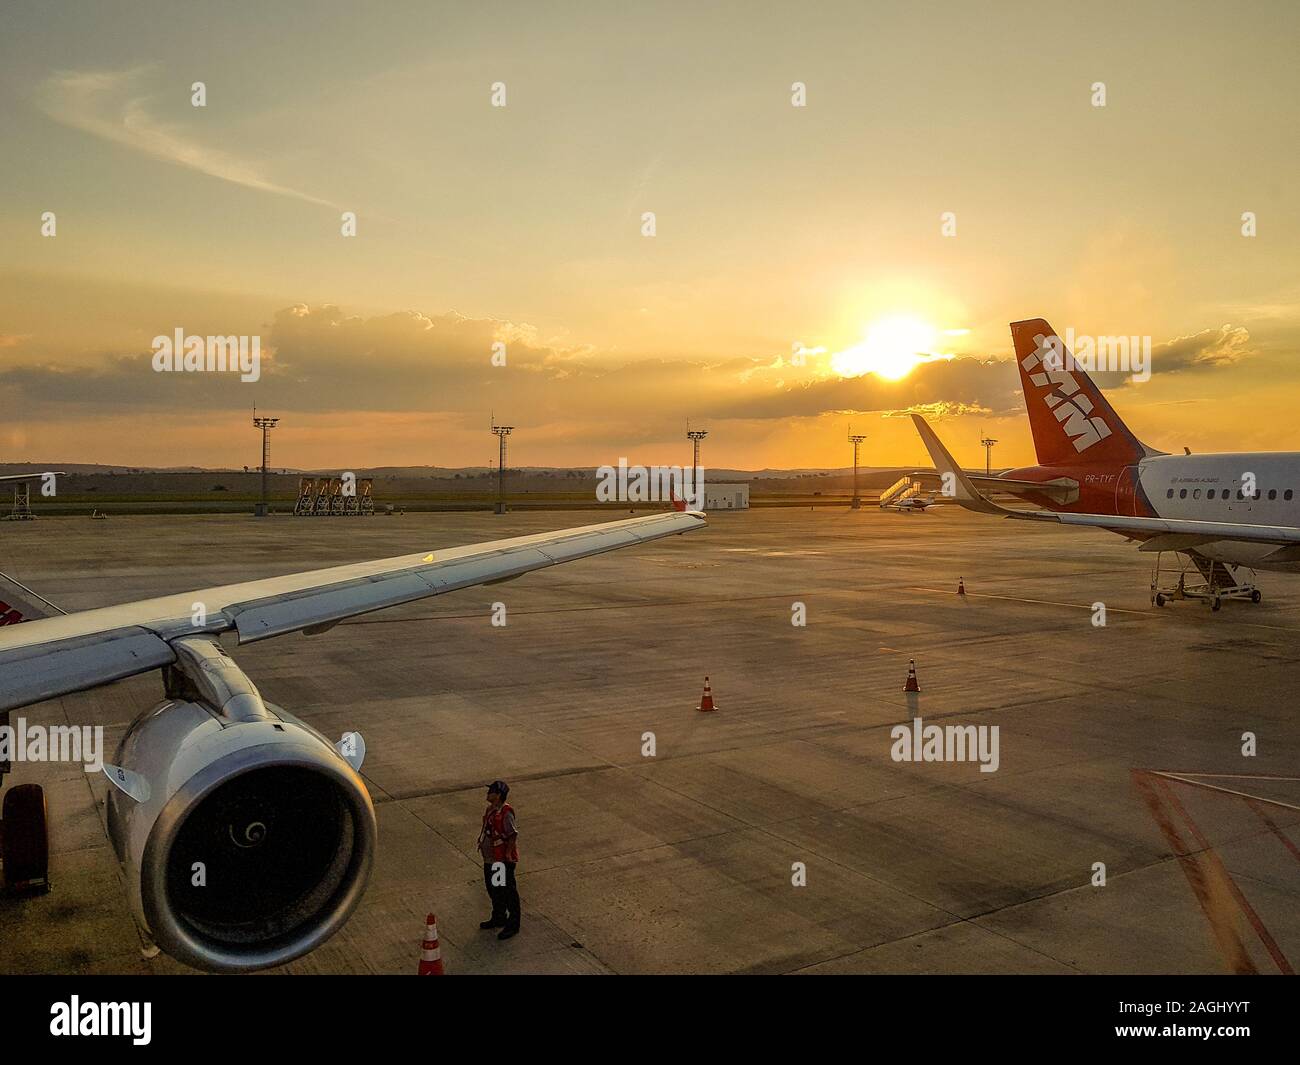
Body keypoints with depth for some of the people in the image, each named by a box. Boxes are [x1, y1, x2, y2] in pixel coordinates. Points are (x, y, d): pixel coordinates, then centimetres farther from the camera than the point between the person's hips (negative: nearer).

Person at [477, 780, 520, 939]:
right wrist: (482, 843, 16)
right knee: (492, 888, 23)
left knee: (508, 892, 3)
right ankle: (498, 918, 41)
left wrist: (508, 853, -22)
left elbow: (513, 835, -26)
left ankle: (513, 925, 16)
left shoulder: (505, 813, -25)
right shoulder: (490, 809, 4)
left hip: (503, 860, -10)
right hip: (490, 858, 10)